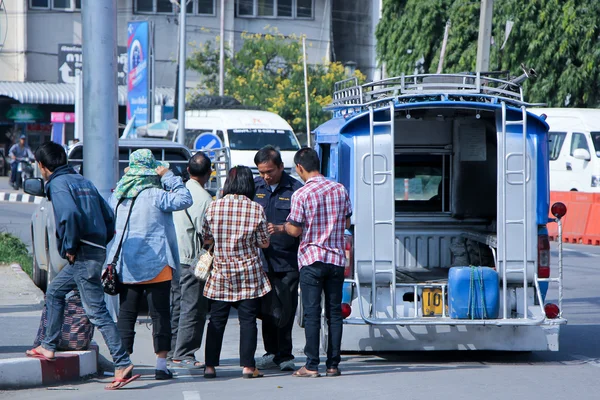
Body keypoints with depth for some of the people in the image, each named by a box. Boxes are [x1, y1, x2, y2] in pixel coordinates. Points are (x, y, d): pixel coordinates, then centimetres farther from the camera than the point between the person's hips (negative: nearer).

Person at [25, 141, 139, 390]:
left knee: (97, 311, -10)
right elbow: (108, 216, 19)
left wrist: (69, 247, -14)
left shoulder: (58, 184, -7)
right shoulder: (83, 181, 19)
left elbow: (70, 214, -25)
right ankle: (48, 347, 30)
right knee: (54, 292, 24)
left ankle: (123, 365, -15)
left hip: (83, 255, -9)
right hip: (96, 252, 9)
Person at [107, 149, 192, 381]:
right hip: (155, 265, -4)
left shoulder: (118, 195, 5)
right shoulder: (155, 196, -12)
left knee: (126, 315, 9)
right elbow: (184, 200, -10)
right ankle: (161, 366, 0)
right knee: (160, 315, 2)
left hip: (126, 266, 4)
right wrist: (168, 177, -3)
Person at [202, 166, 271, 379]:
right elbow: (264, 243, -1)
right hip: (249, 274, -1)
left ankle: (210, 366, 5)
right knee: (248, 320, 2)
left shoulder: (214, 207, -3)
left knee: (217, 320, 6)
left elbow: (206, 239, 6)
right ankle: (247, 366, -1)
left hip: (221, 272, 2)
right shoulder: (256, 209, -7)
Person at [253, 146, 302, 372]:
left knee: (286, 308, -5)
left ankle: (284, 356, 1)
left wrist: (280, 229, -20)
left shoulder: (295, 190, -2)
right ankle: (272, 353, 15)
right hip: (261, 258, 4)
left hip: (288, 260, -4)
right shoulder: (254, 187, 10)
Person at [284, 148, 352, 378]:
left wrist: (283, 226, 14)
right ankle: (333, 365, 7)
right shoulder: (340, 190, 3)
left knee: (312, 313, -1)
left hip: (311, 259, -4)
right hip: (336, 259, 4)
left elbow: (295, 230, -7)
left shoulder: (301, 195, -11)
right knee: (334, 312, 7)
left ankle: (311, 366, -1)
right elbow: (347, 223, 11)